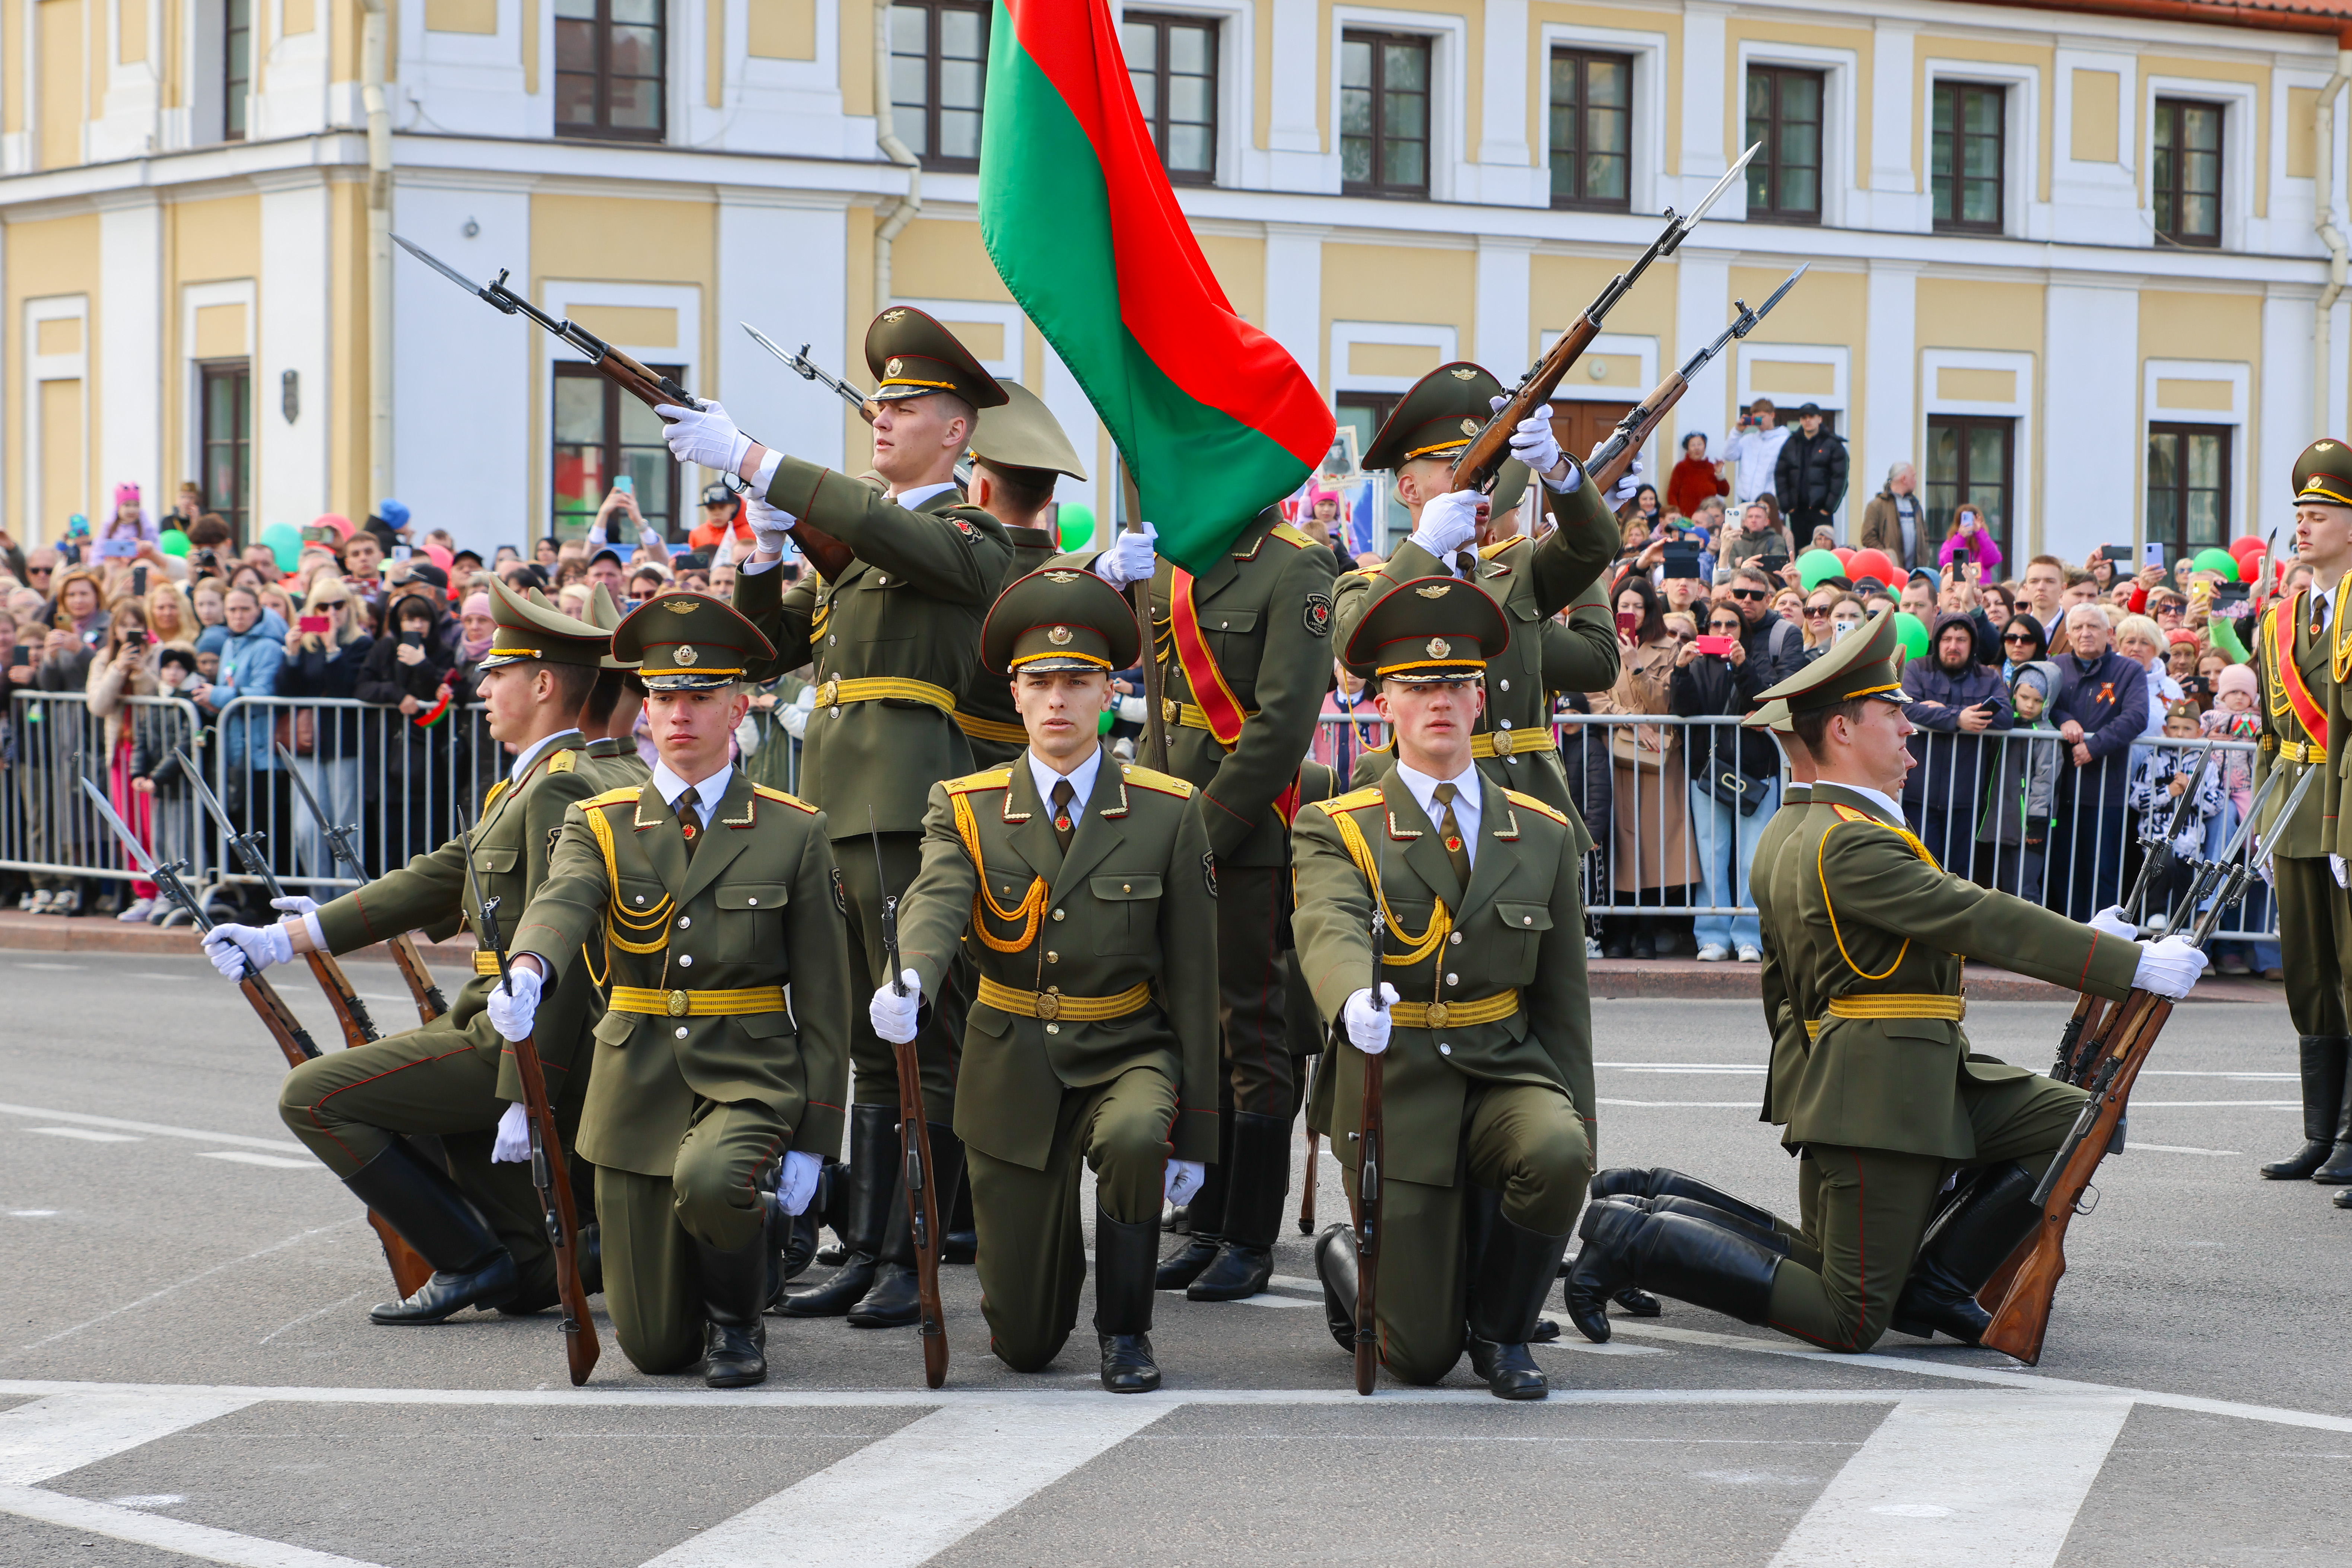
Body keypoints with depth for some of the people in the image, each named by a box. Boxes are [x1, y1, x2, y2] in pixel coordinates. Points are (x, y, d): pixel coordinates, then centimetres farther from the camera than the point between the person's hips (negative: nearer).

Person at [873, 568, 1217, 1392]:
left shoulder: (1168, 813, -2)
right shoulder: (965, 809, -1)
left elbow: (1193, 976, -1)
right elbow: (934, 904, -22)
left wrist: (1195, 1131, -4)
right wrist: (907, 980, -46)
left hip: (1126, 1052, -1)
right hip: (1014, 1068, 1)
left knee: (1134, 1138, -38)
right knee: (1024, 1346, 2)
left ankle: (1125, 1332, -12)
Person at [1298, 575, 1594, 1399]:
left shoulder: (1542, 835, 9)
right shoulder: (1338, 829, -2)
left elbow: (1563, 994, 11)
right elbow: (1330, 930, -23)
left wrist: (1576, 1129, 4)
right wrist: (1354, 999, -47)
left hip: (1507, 1074, 3)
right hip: (1395, 1088, -3)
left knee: (1557, 1155, -34)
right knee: (1421, 1359, -6)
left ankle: (1500, 1329, -4)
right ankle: (1347, 1260, 31)